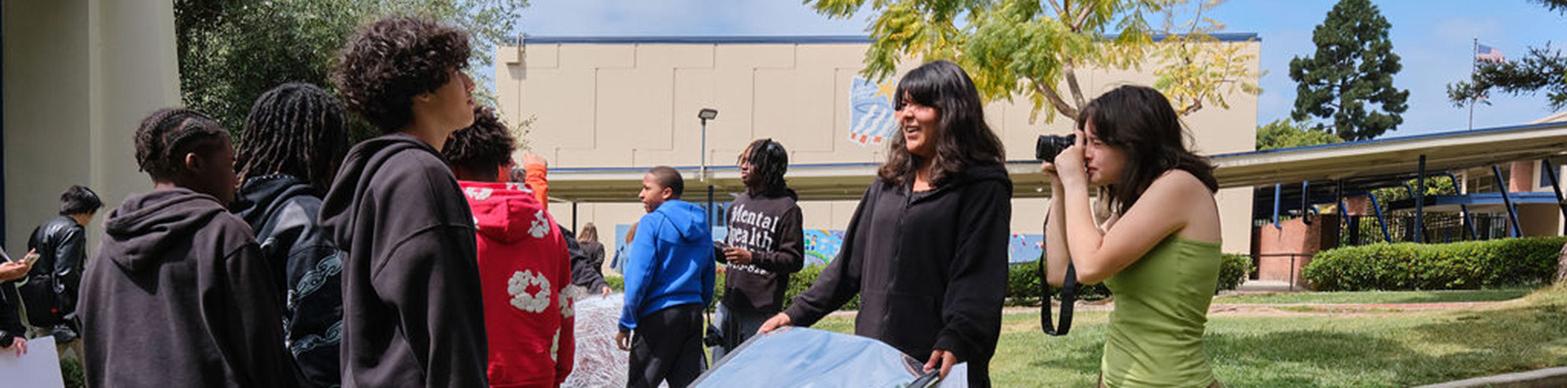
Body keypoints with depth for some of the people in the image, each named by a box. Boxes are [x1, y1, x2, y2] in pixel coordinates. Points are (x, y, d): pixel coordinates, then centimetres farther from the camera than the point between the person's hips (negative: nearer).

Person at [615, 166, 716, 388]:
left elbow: (638, 277, -13)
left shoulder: (652, 222, -8)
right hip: (693, 315, 6)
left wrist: (626, 324, -9)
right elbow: (708, 279, 16)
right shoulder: (701, 227, 13)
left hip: (658, 314, -6)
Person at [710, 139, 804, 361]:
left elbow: (794, 260, -12)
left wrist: (752, 257, -20)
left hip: (762, 310, -7)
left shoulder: (787, 209, -8)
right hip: (729, 304, 7)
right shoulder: (739, 203, 13)